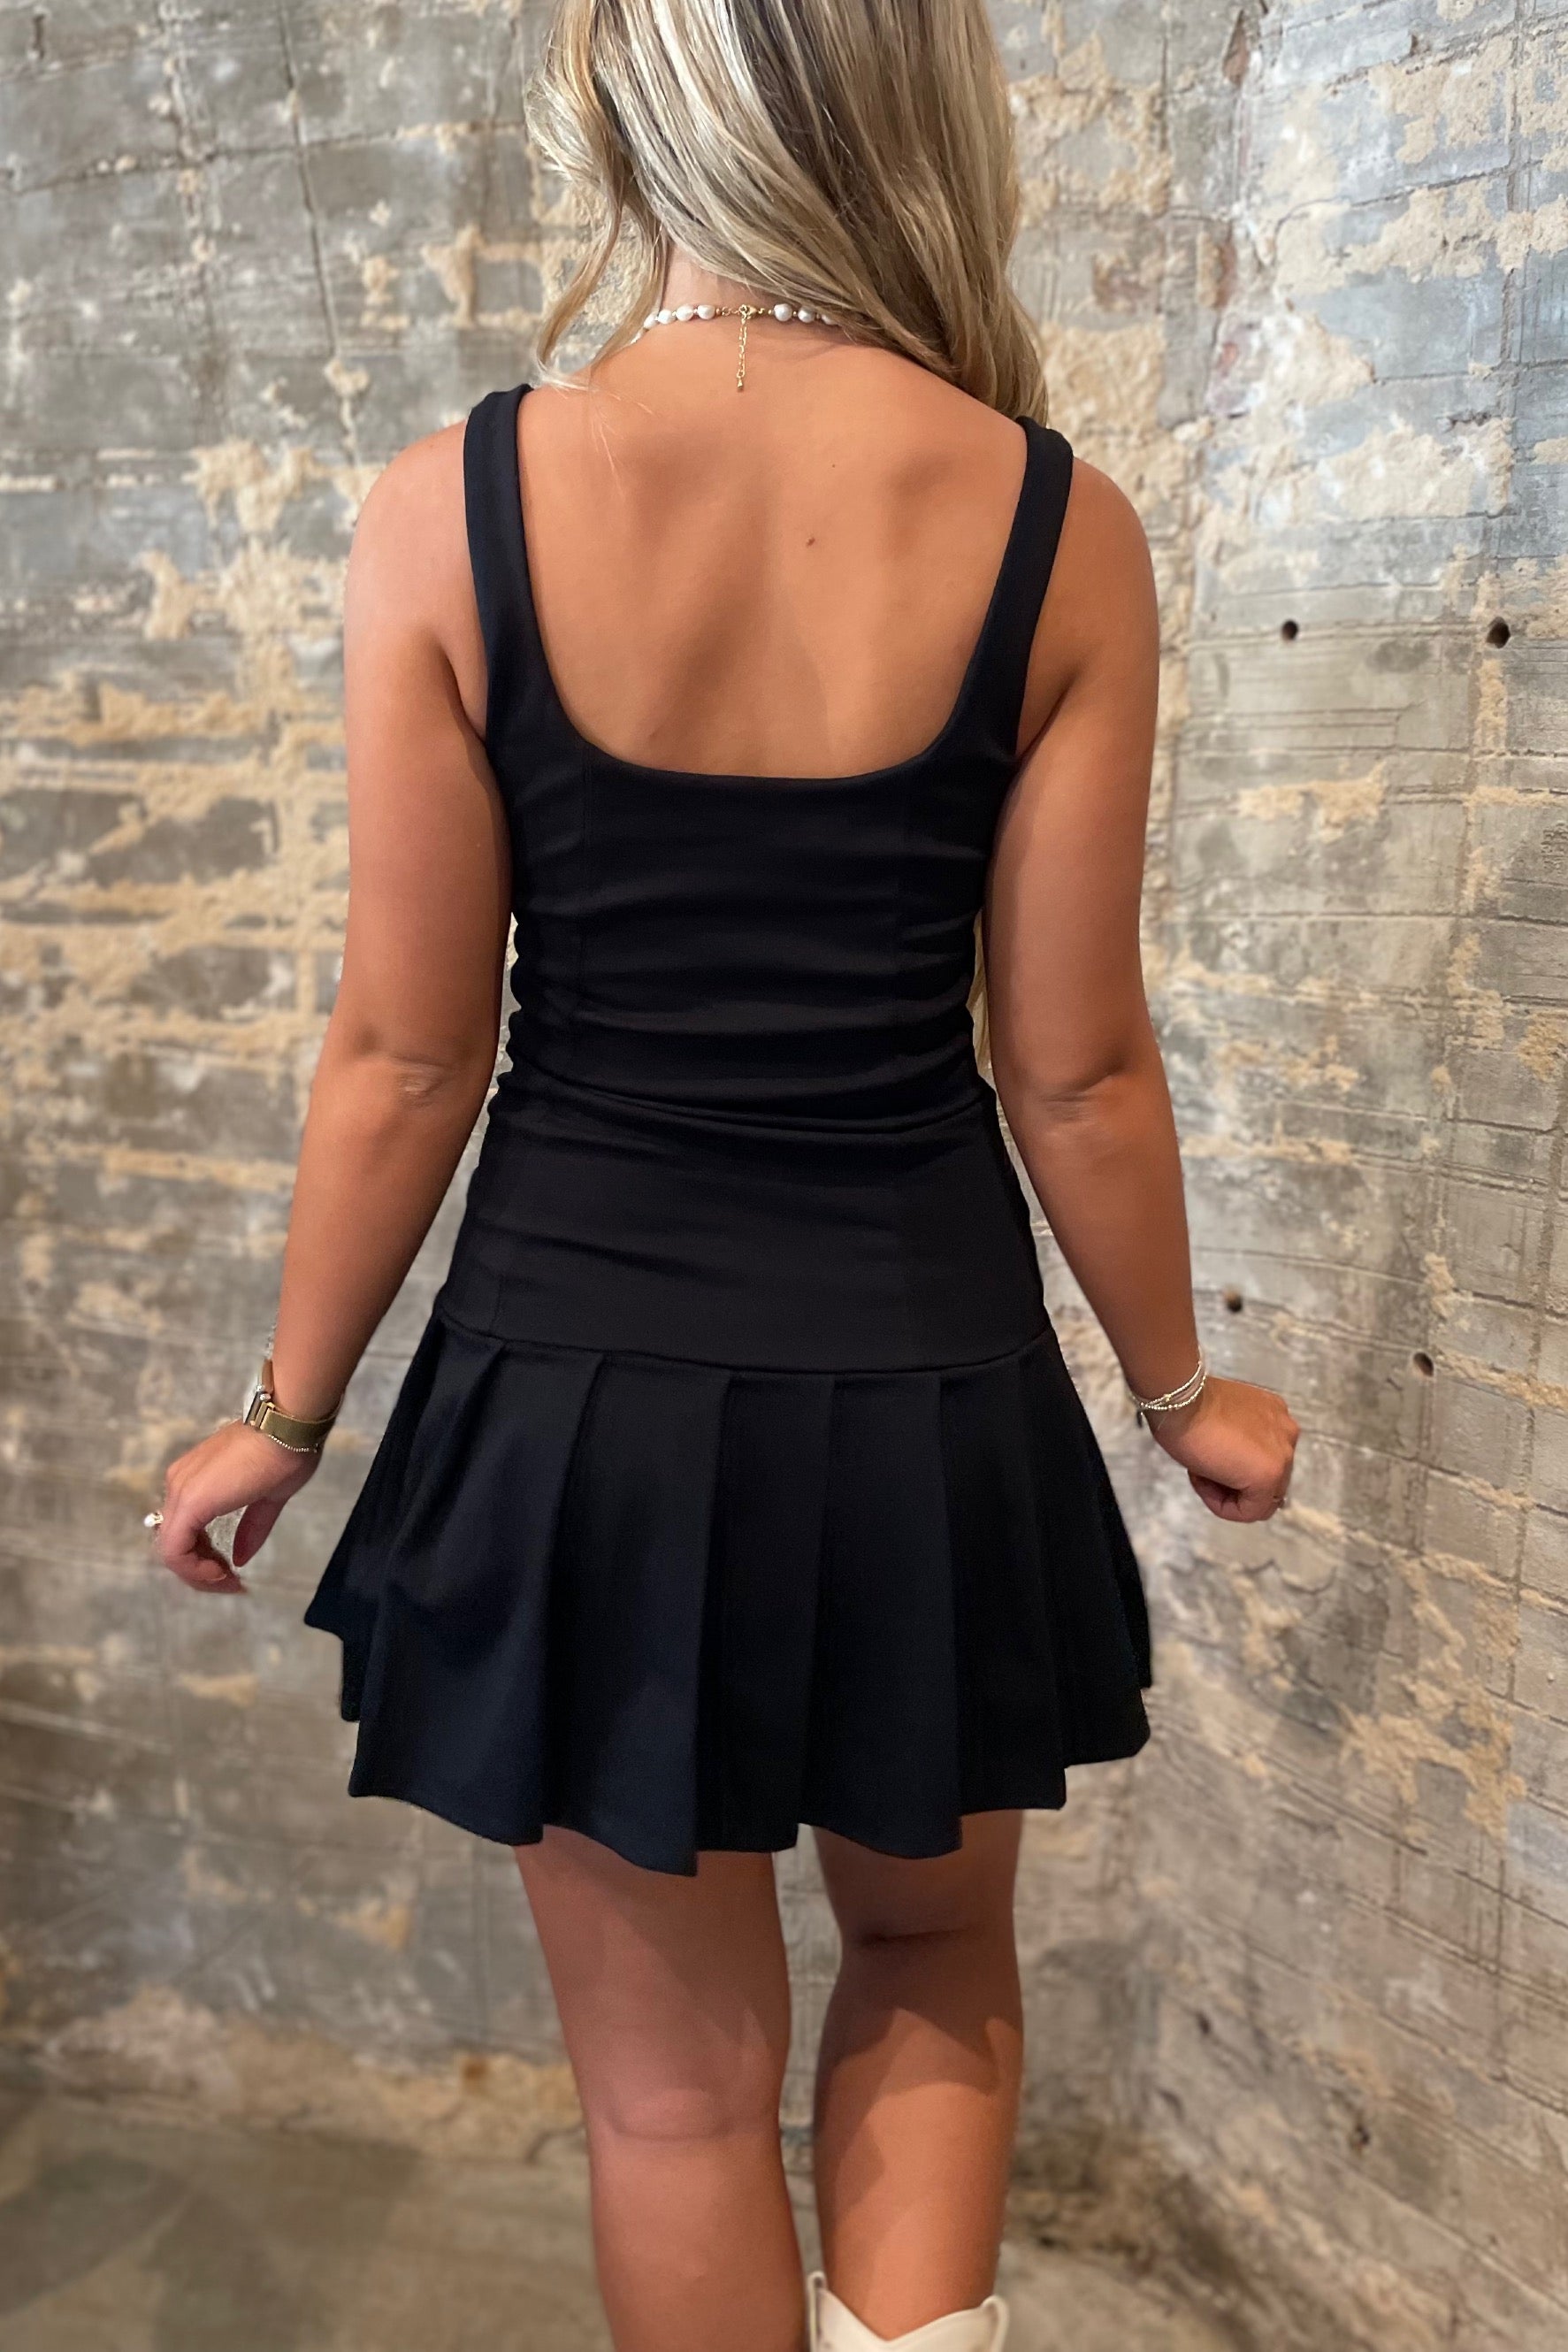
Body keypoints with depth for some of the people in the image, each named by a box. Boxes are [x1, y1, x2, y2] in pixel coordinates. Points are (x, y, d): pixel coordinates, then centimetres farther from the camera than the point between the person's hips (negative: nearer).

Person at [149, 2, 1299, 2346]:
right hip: (928, 1386, 1)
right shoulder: (1059, 528, -8)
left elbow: (408, 1058, -6)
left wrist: (287, 1416, 9)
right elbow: (1076, 1070, -4)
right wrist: (1182, 1386, 13)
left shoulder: (451, 510, -10)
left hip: (581, 1386, 0)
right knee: (938, 1966, 29)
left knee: (677, 2077, 22)